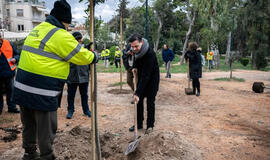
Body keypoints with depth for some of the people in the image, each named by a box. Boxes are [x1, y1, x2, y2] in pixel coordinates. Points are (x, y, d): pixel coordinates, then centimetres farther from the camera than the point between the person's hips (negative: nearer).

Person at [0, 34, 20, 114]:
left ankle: (12, 107, 22)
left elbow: (17, 54, 9)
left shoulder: (9, 44, 2)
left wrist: (15, 59, -11)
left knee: (10, 90, 10)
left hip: (9, 72, 1)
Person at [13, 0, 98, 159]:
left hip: (22, 87, 9)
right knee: (47, 129, 9)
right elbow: (83, 56, -9)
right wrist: (94, 56, 11)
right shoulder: (61, 36, -15)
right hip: (41, 93, -9)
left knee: (29, 125, 24)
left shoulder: (37, 29, 12)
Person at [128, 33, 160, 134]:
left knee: (150, 103, -1)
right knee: (139, 101, 8)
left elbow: (145, 76, -37)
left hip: (152, 80, -7)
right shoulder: (137, 50, -10)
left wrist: (138, 93, -39)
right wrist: (135, 67, -1)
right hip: (141, 78, 7)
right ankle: (139, 123, 21)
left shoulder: (150, 54, -34)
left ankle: (150, 125, 16)